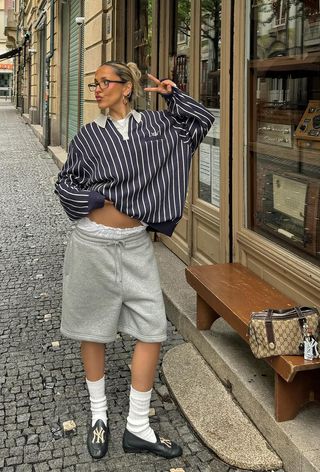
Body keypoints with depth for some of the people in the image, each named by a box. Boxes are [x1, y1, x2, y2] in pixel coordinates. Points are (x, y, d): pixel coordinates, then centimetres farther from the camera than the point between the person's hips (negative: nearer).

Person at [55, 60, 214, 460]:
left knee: (152, 329, -1)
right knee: (93, 329, 8)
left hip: (136, 244, 1)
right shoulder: (88, 135, 2)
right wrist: (99, 198, -9)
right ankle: (99, 415, 28)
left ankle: (138, 427, 13)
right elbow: (64, 183, 6)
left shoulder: (155, 124, 5)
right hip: (94, 242, -1)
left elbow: (202, 120, 16)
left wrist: (173, 94, 6)